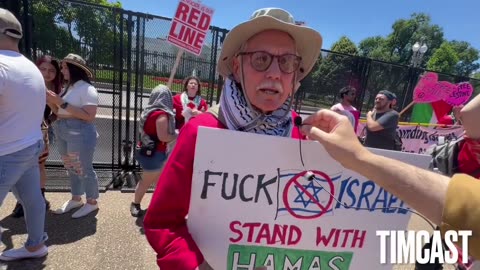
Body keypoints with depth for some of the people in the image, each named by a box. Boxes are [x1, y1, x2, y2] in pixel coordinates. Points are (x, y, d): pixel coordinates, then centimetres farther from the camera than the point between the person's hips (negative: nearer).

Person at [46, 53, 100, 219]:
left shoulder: (87, 89, -11)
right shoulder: (68, 88, 14)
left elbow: (89, 116, -21)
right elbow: (60, 114, 14)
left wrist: (63, 103, -20)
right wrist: (52, 102, -4)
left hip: (80, 134, -8)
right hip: (62, 133, 8)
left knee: (84, 169, 0)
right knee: (71, 169, 16)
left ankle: (92, 202, 14)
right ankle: (75, 199, 29)